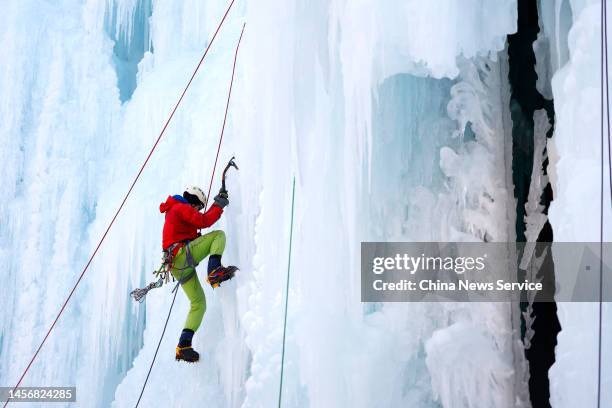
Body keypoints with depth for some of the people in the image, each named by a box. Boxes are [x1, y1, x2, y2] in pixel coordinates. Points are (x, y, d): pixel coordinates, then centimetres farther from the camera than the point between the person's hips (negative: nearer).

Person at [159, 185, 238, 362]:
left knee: (199, 303, 10)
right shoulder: (182, 207, 1)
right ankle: (214, 270, -30)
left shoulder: (175, 210, 31)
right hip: (182, 254, -10)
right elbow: (204, 221, -12)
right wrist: (219, 206, -2)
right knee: (218, 235, -8)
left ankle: (183, 346, 3)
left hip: (178, 265, 10)